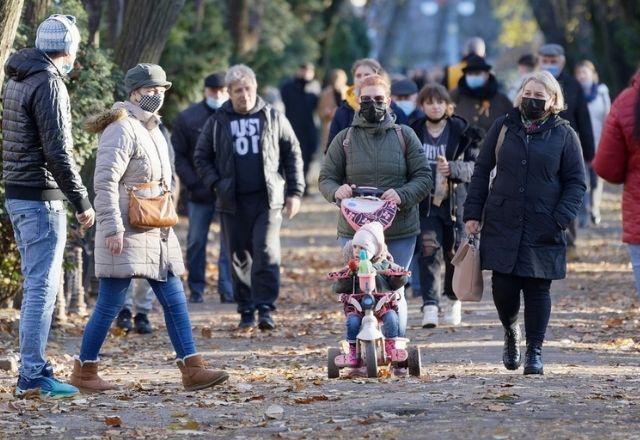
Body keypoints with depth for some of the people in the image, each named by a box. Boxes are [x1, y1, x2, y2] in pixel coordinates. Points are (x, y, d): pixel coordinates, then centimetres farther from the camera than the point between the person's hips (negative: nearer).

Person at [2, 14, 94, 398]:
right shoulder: (49, 84, -15)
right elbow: (57, 152, -20)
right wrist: (82, 201, -15)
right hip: (41, 197, -10)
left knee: (37, 283, 15)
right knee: (42, 286, -7)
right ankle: (34, 373, -8)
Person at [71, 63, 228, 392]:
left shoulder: (152, 130, 17)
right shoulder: (122, 130, -13)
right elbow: (105, 181, -20)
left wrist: (165, 222, 24)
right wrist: (112, 228, -25)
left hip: (155, 233, 9)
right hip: (126, 233, -9)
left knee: (174, 300, 4)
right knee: (110, 304, -3)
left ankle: (193, 370, 3)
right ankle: (84, 371, 8)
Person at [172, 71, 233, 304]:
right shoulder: (188, 118, 3)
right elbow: (178, 155, 5)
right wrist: (193, 184, -5)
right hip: (200, 193, 1)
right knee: (196, 241, 6)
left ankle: (228, 290, -3)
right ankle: (196, 289, 15)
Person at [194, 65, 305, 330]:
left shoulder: (273, 119, 8)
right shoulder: (218, 122, 7)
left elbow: (292, 155, 12)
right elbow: (201, 157, 13)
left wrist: (295, 192, 5)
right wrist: (216, 184, -2)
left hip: (268, 200, -1)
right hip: (233, 203, 1)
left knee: (266, 253, -13)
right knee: (239, 258, 4)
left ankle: (265, 309, -12)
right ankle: (246, 311, 12)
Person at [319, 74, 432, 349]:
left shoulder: (404, 136, 6)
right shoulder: (345, 139, 8)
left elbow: (423, 178, 3)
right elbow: (326, 178, 10)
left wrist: (402, 195, -17)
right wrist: (336, 191, -14)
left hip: (399, 233, 0)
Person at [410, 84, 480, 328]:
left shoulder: (462, 132, 0)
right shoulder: (413, 133, 6)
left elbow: (474, 166, -7)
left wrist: (452, 168, -24)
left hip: (455, 201, 0)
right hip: (425, 203, 0)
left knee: (454, 252, 7)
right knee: (429, 249, -14)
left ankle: (453, 299, 29)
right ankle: (430, 305, -19)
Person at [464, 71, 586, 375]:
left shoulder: (564, 135, 4)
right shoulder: (503, 128, 9)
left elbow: (575, 182, 4)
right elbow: (481, 171, 13)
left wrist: (561, 220, -10)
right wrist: (473, 213, 5)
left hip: (543, 230, -1)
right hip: (502, 225, 1)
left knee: (537, 289, 0)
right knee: (503, 286, -2)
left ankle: (535, 351, 12)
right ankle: (511, 332, 28)